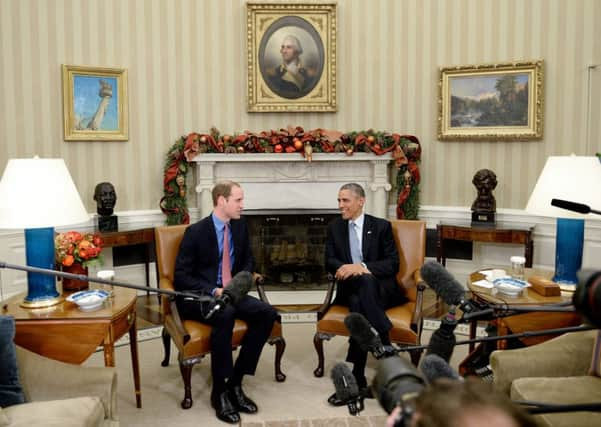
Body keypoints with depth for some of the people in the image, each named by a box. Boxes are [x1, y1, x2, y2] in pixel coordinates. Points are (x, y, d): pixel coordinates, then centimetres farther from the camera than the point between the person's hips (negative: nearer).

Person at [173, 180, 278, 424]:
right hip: (199, 296, -6)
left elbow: (248, 261, 20)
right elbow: (181, 277, -12)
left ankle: (235, 382, -12)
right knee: (225, 315, -38)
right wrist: (213, 291, -23)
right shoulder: (196, 231, -11)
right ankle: (219, 391, -21)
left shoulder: (240, 226, 6)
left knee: (267, 313, -21)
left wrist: (243, 278, -3)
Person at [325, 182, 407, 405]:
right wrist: (347, 268, -17)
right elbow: (330, 262, 6)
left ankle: (357, 378, -37)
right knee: (363, 281, -37)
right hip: (350, 288, 2)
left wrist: (362, 267, -19)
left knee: (358, 302, -38)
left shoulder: (381, 226, 5)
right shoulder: (334, 227, 14)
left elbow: (393, 263, -4)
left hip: (379, 288, -2)